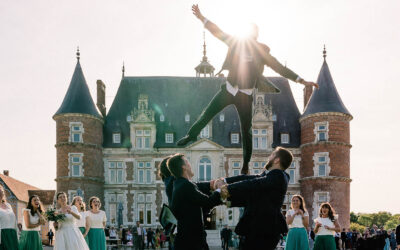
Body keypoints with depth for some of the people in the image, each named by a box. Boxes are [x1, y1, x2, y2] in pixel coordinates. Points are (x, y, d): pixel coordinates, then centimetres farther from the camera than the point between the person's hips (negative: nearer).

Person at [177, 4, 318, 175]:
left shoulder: (261, 52, -4)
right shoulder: (237, 43, -1)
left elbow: (280, 69, -2)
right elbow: (218, 32, 0)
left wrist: (302, 81, -7)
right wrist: (201, 17, -6)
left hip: (245, 95, -2)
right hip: (229, 89, 2)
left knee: (246, 131, 1)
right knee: (207, 113, 6)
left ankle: (245, 165, 12)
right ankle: (192, 134, 34)